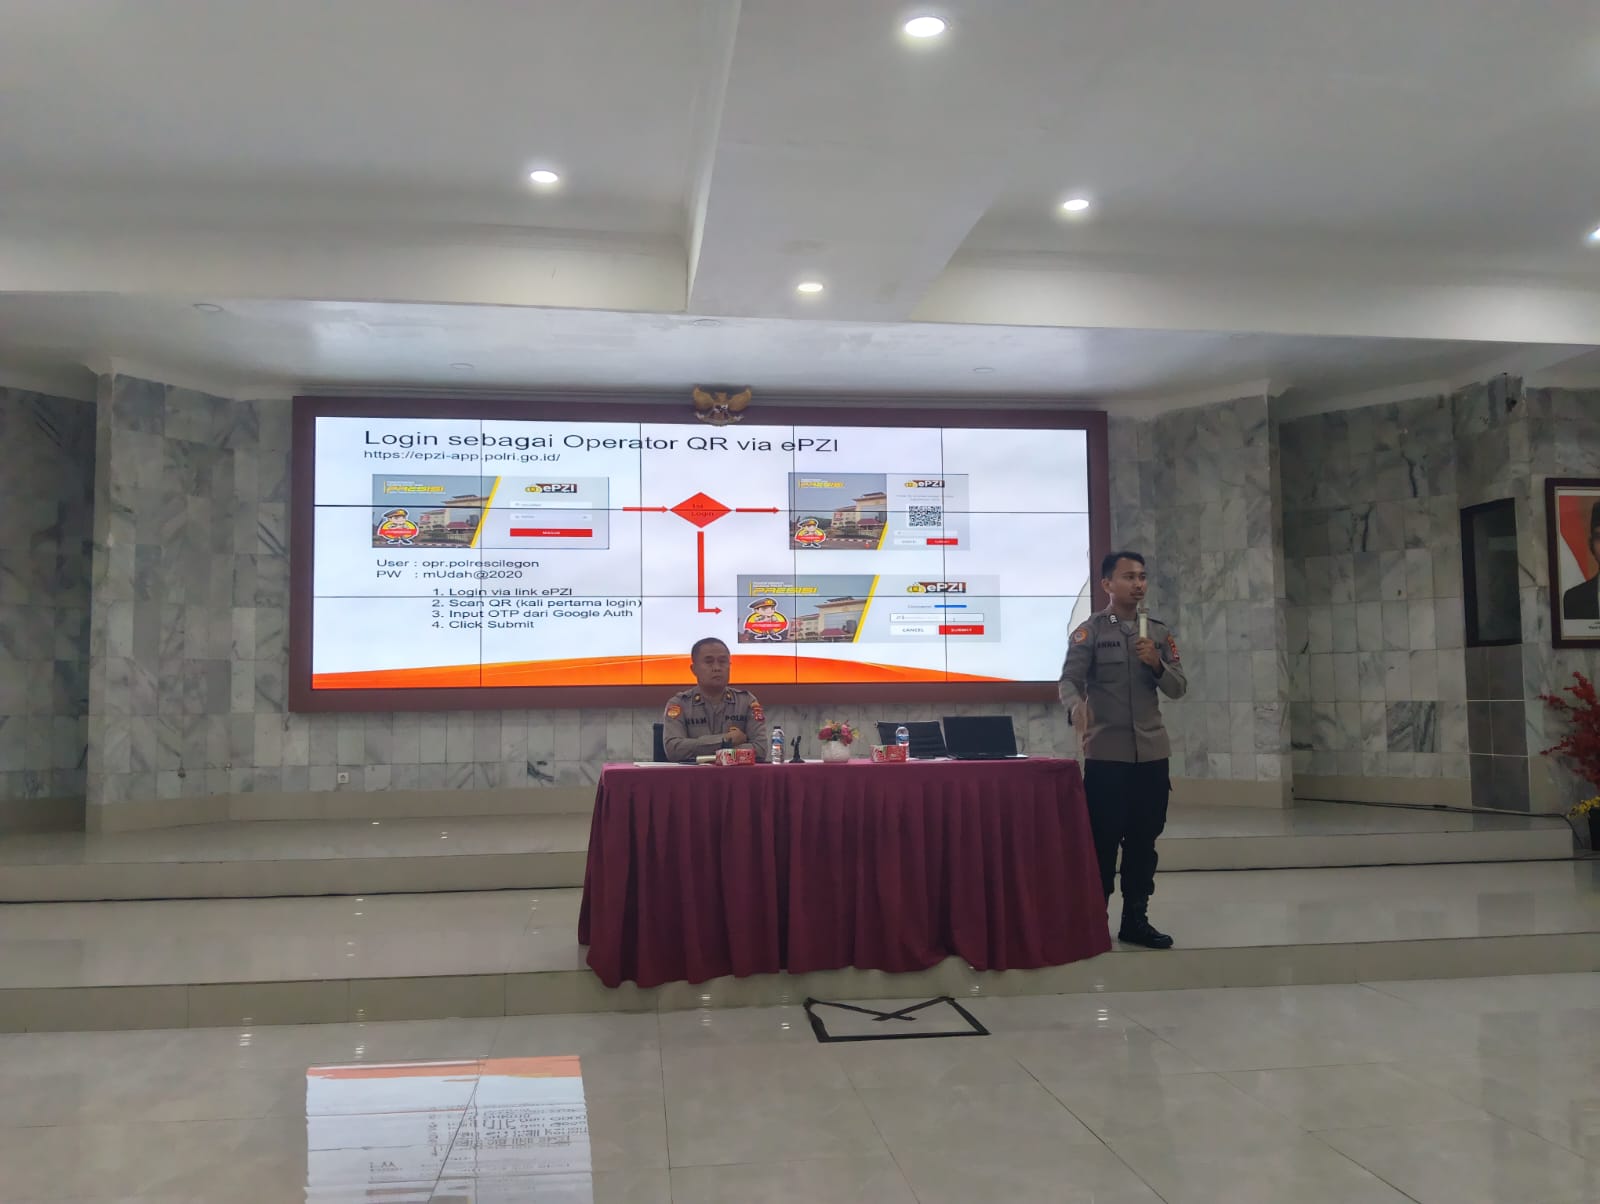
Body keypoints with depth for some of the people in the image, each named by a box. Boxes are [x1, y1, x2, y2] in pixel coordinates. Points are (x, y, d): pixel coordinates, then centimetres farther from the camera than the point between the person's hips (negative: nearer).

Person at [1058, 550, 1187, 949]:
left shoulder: (1159, 632, 12)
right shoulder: (1089, 631, -2)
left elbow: (1178, 689, 10)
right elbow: (1069, 680, -13)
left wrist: (1157, 664, -10)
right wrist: (1076, 707, -35)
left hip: (1152, 752, 4)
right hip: (1106, 753, -4)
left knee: (1143, 841, 9)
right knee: (1103, 840, -1)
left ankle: (1135, 919, 19)